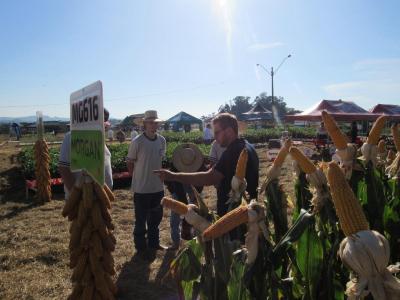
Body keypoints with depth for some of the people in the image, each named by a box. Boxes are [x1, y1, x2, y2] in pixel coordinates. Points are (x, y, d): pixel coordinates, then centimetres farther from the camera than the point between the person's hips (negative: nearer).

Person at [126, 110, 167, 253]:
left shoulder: (162, 140, 1)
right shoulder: (137, 142, -15)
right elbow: (130, 163, -5)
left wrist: (159, 175, 10)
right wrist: (139, 177, 1)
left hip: (158, 187, 5)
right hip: (141, 189, -5)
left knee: (156, 217, 19)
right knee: (141, 220, 8)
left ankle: (154, 243, 37)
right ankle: (141, 248, 25)